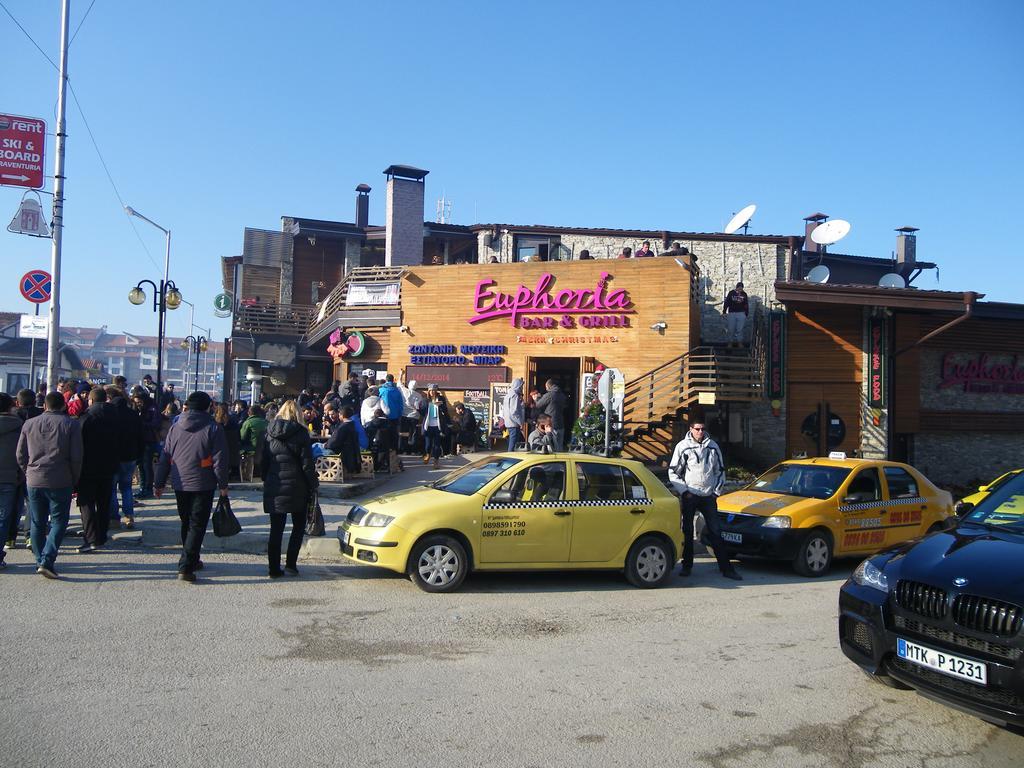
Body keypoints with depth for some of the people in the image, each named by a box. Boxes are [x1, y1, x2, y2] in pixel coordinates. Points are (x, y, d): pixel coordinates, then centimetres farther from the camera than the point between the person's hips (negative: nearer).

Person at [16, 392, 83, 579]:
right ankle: (47, 561, -10)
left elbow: (20, 455, 8)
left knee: (37, 523, 13)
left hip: (33, 481, 4)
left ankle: (40, 561, 19)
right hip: (60, 482, -4)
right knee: (59, 521, 2)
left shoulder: (29, 424, 7)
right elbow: (76, 456, -6)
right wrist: (74, 479, 5)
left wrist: (28, 474, 18)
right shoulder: (71, 424, -4)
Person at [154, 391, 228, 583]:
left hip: (180, 484, 5)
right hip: (203, 485, -5)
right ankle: (185, 566, -10)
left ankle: (191, 561, 29)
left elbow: (165, 457, 8)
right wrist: (223, 484, -1)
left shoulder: (175, 427, 6)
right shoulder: (213, 429, -8)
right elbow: (220, 460, -9)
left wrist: (159, 483, 14)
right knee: (197, 525, -2)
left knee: (186, 524, 18)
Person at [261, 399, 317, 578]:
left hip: (273, 487, 3)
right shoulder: (300, 432, -7)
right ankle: (290, 564, 3)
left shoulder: (270, 433, 6)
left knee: (276, 529, 8)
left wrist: (266, 480, 16)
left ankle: (274, 568, 8)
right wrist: (313, 485, -1)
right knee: (298, 526, 11)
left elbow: (264, 461, 9)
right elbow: (307, 464, -8)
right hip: (296, 488, -3)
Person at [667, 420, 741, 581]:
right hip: (689, 496, -2)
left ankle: (726, 568, 4)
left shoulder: (713, 446, 7)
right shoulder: (682, 446, -1)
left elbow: (720, 470, 15)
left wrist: (717, 491, 6)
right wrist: (684, 491, -7)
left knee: (715, 531, 2)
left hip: (708, 496, 2)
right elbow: (673, 472, 1)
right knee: (687, 531, 4)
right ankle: (687, 565, 15)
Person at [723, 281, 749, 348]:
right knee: (731, 329, 1)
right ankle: (730, 342, 12)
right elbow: (726, 303, 4)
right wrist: (724, 312, 0)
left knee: (740, 329, 0)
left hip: (741, 314, 1)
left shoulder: (744, 294, 7)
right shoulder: (731, 293, 1)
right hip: (731, 313, -1)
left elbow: (746, 305, 14)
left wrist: (746, 314, 13)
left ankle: (740, 342, 8)